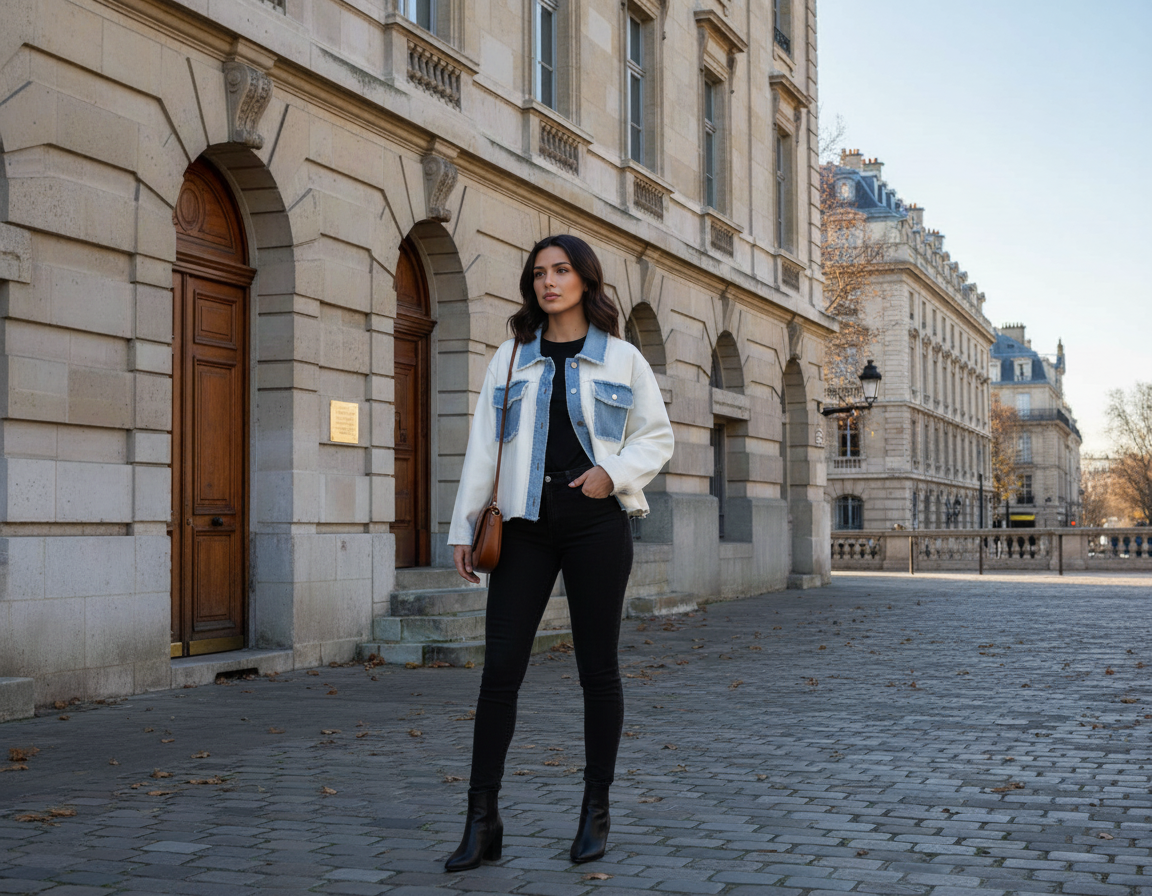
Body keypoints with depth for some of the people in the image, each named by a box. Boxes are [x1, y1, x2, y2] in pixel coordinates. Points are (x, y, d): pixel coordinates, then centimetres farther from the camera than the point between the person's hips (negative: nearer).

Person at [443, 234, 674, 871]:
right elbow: (482, 447, 11)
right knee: (500, 665, -5)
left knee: (597, 666, 4)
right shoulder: (510, 359, 13)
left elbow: (657, 437, 10)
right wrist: (464, 526, 6)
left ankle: (595, 811, 17)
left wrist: (614, 472, -10)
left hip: (595, 522, -1)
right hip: (525, 524, 1)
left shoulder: (621, 359, 8)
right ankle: (482, 821, 1)